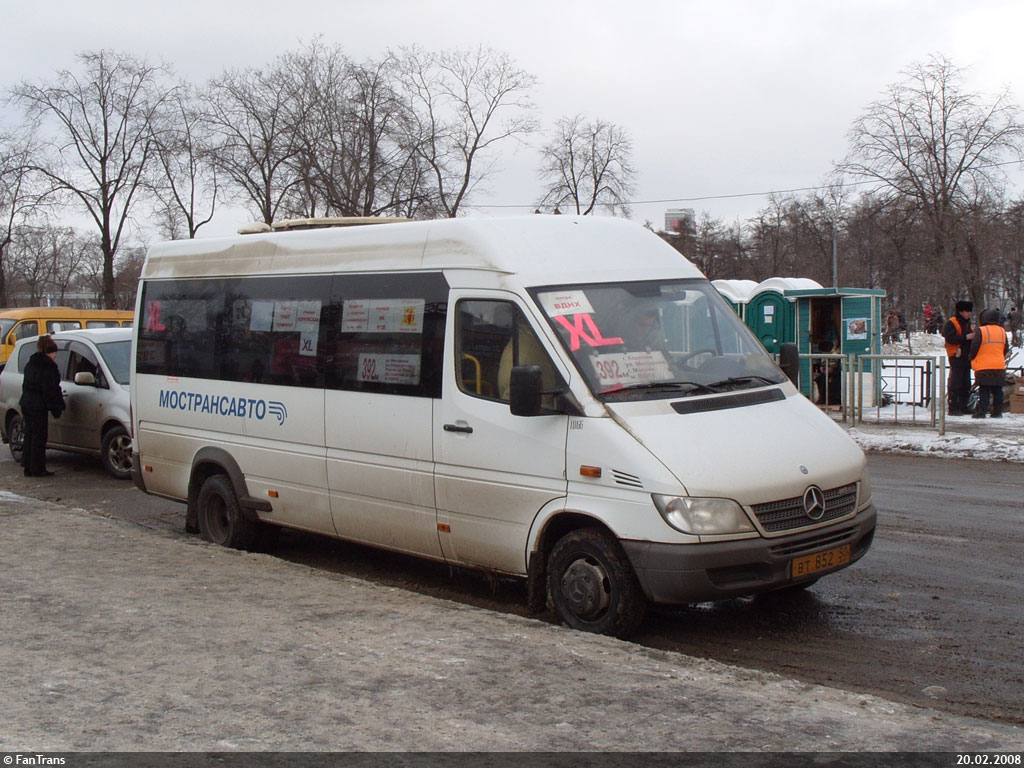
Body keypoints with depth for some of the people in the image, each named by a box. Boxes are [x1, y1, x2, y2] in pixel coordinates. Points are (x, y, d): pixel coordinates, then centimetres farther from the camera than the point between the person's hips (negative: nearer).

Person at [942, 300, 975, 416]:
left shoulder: (967, 324, 21)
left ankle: (963, 407, 17)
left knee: (966, 385, 11)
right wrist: (966, 337, -21)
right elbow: (949, 338, -20)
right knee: (955, 384, -9)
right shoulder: (951, 323, -7)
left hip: (966, 357, 9)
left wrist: (973, 336, 10)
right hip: (956, 357, -9)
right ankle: (953, 408, -8)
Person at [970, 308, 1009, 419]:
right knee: (997, 390, 9)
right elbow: (1005, 349, 16)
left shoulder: (981, 330, -9)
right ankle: (997, 412, 11)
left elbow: (974, 347, -10)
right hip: (999, 367, 5)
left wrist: (973, 359, 6)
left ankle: (981, 412, -5)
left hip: (984, 367, -5)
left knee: (984, 390, -2)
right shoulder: (1002, 331, 9)